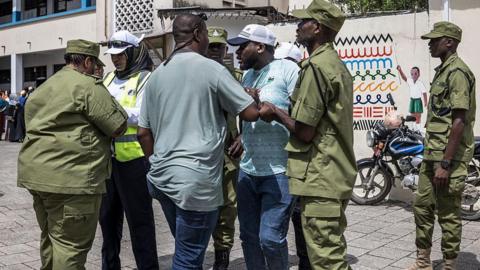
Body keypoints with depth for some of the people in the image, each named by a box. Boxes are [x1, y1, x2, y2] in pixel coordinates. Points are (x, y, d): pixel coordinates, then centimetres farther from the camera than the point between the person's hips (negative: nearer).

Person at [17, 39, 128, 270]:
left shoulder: (44, 87, 19)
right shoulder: (87, 86, -9)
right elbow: (118, 127, -9)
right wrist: (109, 100, 9)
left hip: (35, 172, 9)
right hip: (70, 178, -9)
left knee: (50, 238, 20)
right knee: (70, 244, -3)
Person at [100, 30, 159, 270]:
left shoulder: (145, 79, -6)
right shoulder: (109, 78, 15)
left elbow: (141, 117, -18)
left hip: (134, 158, -7)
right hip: (107, 156, 7)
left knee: (138, 216, 1)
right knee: (108, 214, 18)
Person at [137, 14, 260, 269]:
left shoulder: (156, 74, 9)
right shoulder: (212, 69, -8)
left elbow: (143, 132, 12)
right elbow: (251, 113, -6)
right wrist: (251, 97, 16)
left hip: (162, 176, 7)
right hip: (196, 179, -7)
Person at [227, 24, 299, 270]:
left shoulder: (288, 70, -7)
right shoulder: (247, 75, 15)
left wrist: (262, 103, -17)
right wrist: (242, 139, 6)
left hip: (279, 171, -7)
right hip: (248, 169, 7)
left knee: (270, 238, -6)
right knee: (249, 236, 12)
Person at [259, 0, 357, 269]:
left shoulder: (316, 66, -15)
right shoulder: (337, 64, 16)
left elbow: (305, 132, -18)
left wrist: (275, 112, -2)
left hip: (320, 177, -10)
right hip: (337, 174, 10)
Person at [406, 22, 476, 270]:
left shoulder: (457, 72, -14)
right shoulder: (442, 71, 16)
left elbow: (460, 121, -20)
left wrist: (445, 163, -23)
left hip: (449, 156, -10)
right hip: (431, 153, 10)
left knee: (448, 214, 0)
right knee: (422, 206, 14)